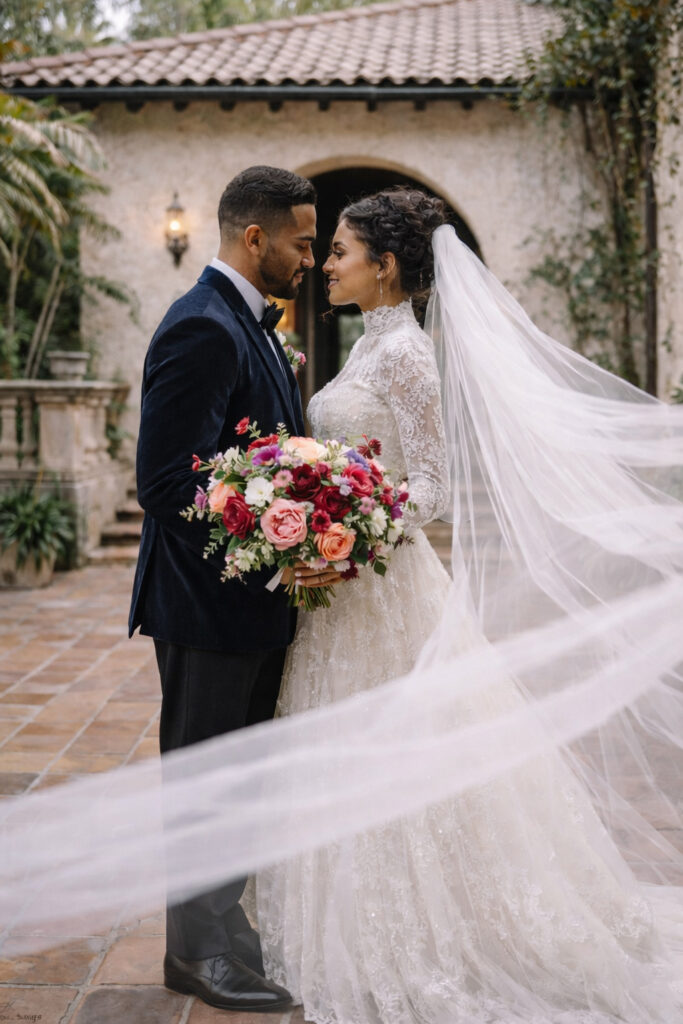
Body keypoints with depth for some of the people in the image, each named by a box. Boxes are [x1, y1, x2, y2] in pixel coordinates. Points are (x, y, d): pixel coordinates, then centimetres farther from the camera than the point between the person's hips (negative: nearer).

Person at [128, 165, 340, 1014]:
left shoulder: (246, 324, 13)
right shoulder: (202, 329, -19)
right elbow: (168, 483, -25)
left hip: (250, 599, 10)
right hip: (208, 602, -10)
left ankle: (225, 929, 35)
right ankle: (199, 952, 22)